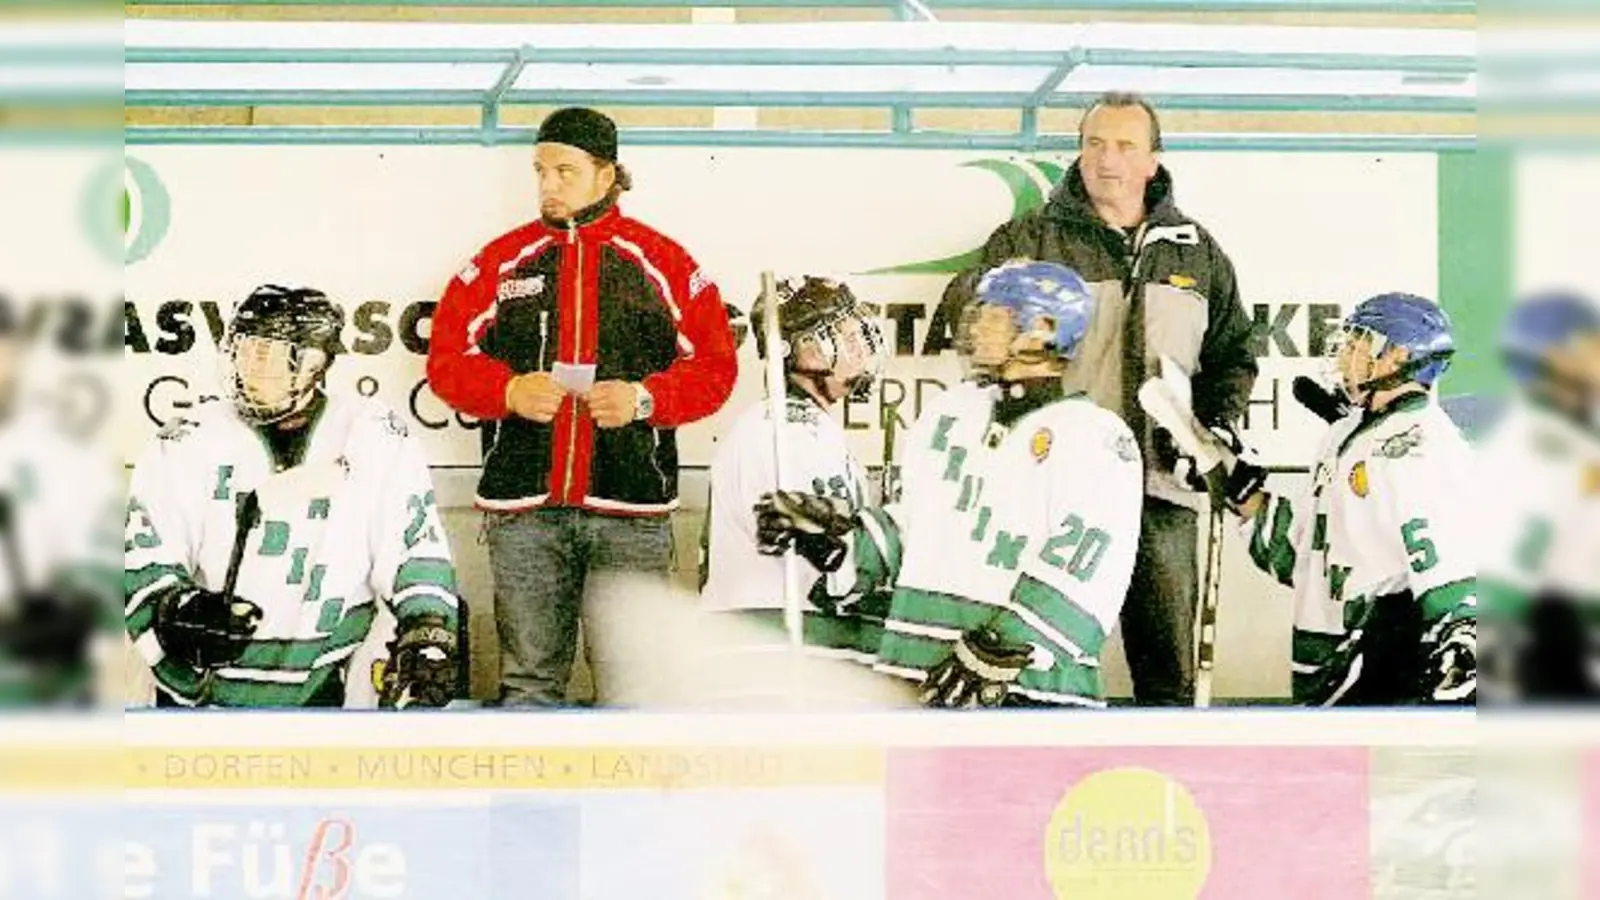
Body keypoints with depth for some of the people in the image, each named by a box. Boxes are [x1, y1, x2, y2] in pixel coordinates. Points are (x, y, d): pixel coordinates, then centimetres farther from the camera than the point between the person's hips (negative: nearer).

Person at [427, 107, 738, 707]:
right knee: (528, 680, 5)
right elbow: (445, 359, 9)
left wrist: (644, 398, -10)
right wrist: (508, 391, -9)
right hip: (523, 506, 1)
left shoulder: (663, 263, 7)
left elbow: (715, 366, 6)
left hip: (631, 511, -1)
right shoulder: (501, 261, 11)